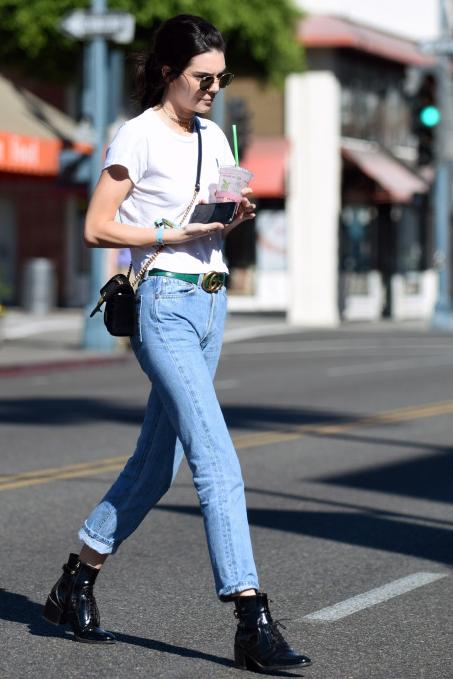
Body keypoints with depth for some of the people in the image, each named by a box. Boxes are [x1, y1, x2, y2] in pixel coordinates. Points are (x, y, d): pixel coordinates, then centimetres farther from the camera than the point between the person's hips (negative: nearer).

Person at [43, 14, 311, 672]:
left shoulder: (214, 137, 15)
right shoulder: (140, 136, -6)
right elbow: (97, 228, -9)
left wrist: (234, 217, 1)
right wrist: (175, 234, -16)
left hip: (212, 303, 8)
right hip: (165, 304, -8)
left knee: (158, 461, 11)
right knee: (219, 464, -15)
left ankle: (77, 581, 25)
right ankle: (252, 620, -17)